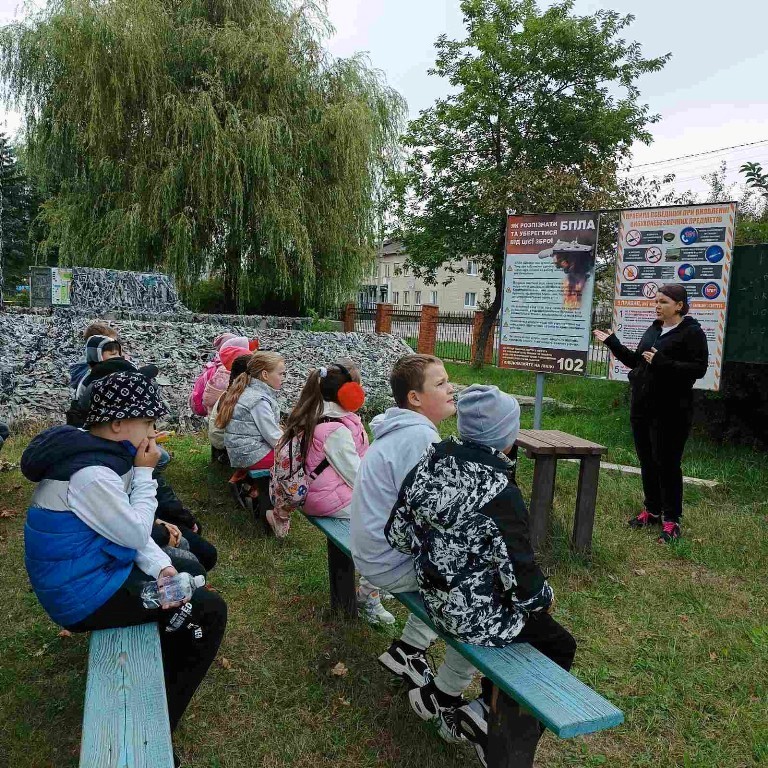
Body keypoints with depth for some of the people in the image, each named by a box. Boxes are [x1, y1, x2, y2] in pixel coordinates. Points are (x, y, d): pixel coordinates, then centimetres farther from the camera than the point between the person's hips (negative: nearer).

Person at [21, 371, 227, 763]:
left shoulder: (98, 452, 3)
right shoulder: (91, 473, -30)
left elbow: (126, 525, 5)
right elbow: (135, 533, -20)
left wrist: (161, 565, -5)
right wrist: (144, 473, -15)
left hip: (93, 568, 10)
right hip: (85, 594, -10)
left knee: (192, 574, 22)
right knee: (209, 610, -5)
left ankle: (162, 676, 35)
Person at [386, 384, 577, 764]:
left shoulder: (431, 461, -10)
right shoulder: (500, 494, -28)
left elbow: (397, 533, -2)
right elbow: (521, 579, -22)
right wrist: (545, 597, -1)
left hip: (435, 596, 7)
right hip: (476, 613, -7)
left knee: (519, 621, 31)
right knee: (561, 647, 18)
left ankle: (441, 694, 35)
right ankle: (482, 716, 20)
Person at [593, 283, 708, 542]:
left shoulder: (692, 332, -7)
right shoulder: (654, 330, 16)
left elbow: (699, 368, -16)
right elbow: (635, 361, 21)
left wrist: (663, 362, -23)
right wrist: (612, 342, 14)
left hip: (670, 411, -7)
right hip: (642, 407, 7)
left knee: (666, 463, -3)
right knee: (647, 460, 12)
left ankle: (671, 520, 8)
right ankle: (652, 510, 26)